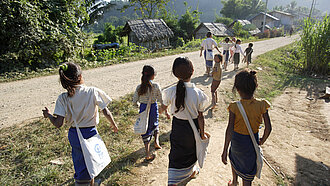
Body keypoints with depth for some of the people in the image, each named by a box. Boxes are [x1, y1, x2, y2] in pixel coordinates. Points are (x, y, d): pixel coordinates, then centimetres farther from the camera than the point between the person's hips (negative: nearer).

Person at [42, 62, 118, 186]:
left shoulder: (63, 98, -11)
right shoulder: (93, 92, -14)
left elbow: (58, 124, -13)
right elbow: (106, 112, -10)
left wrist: (48, 115, 7)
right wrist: (114, 125, 7)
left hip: (74, 136, 1)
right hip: (90, 133, -1)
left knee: (81, 166, 20)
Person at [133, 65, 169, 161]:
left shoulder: (139, 87, -9)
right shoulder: (156, 86, -13)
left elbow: (134, 102, -4)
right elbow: (161, 100, -6)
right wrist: (166, 111, 6)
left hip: (143, 108, 1)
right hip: (154, 108, 0)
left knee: (145, 130, 12)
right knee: (155, 124, 33)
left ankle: (147, 154, 14)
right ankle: (156, 140, 21)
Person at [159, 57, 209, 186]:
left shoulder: (171, 92, -18)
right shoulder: (198, 93, -21)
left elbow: (163, 107, 0)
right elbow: (200, 116, -14)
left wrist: (159, 112, 24)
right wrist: (202, 133, 0)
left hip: (177, 126, 0)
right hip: (192, 127, 0)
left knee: (176, 152, 17)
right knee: (191, 149, 26)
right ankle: (192, 171, 53)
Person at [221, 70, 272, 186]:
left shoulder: (234, 107, -24)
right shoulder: (261, 105, -17)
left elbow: (230, 130, -26)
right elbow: (268, 128, -14)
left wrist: (225, 150, -19)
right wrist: (262, 141, 6)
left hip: (237, 140, 0)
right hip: (253, 140, 1)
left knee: (233, 156, 32)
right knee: (248, 171, 19)